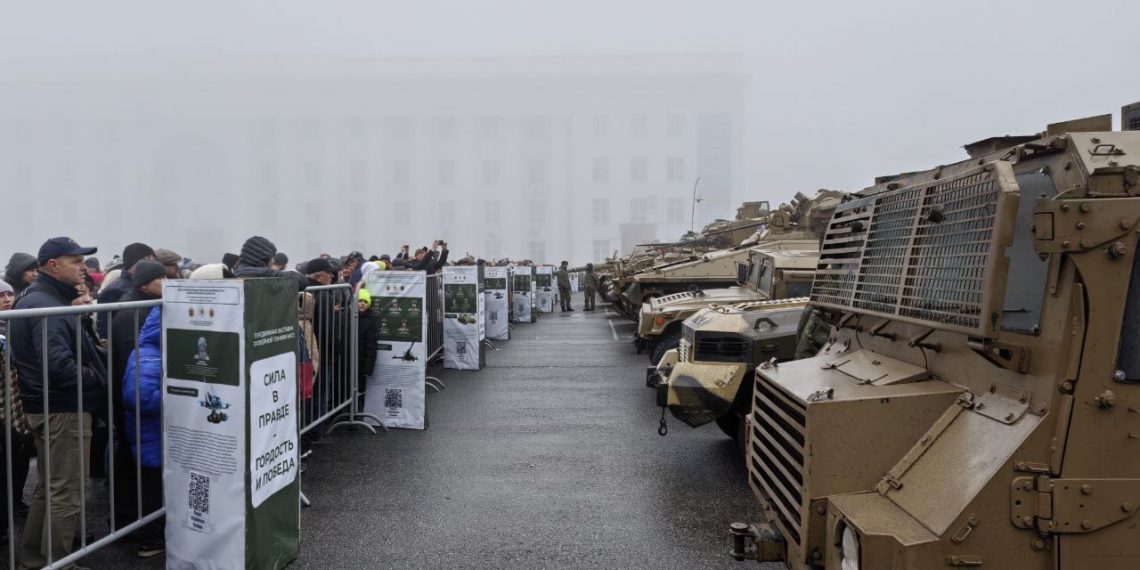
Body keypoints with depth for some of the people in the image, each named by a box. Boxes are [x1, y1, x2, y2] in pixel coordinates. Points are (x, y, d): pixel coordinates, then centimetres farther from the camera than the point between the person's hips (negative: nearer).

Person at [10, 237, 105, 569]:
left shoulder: (33, 299, 14)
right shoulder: (48, 307, -19)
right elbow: (59, 365, -29)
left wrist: (96, 353, 6)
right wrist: (100, 380, -16)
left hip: (43, 405, 11)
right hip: (64, 408, -11)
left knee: (47, 487, 19)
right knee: (67, 491, -2)